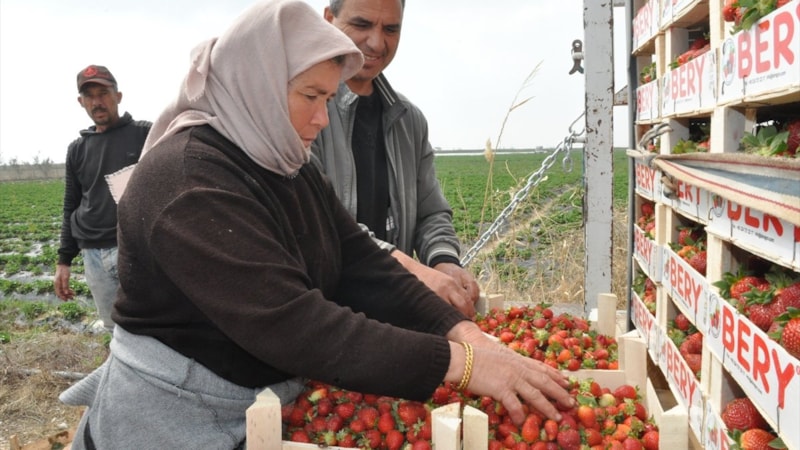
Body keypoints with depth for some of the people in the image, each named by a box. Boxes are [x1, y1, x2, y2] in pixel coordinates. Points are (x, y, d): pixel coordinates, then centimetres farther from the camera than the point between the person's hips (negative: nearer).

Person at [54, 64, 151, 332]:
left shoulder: (145, 134, 3)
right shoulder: (77, 149, 15)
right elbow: (71, 208, 20)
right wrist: (64, 260, 15)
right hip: (94, 255, 5)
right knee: (115, 329, 10)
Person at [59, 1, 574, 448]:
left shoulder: (290, 168, 3)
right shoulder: (187, 182, -25)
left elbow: (364, 265, -5)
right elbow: (291, 324, -33)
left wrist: (462, 331, -19)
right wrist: (457, 363, -34)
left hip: (267, 403, 7)